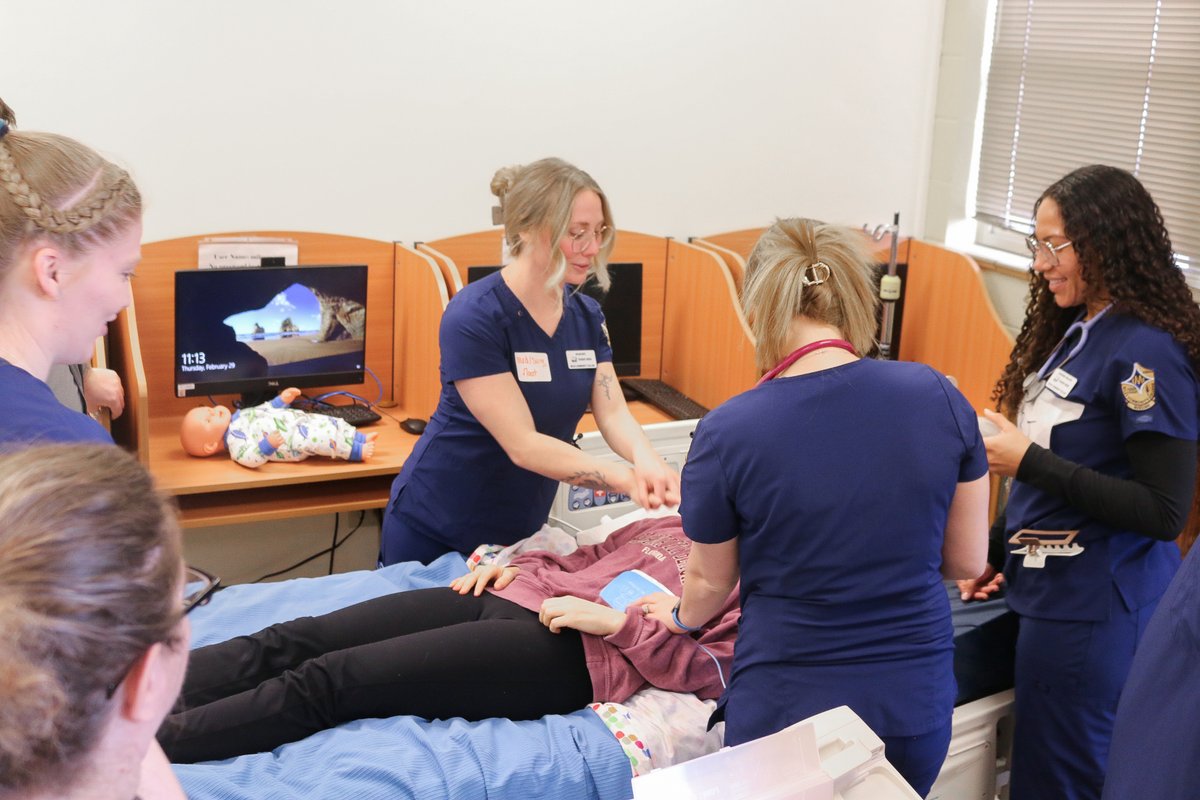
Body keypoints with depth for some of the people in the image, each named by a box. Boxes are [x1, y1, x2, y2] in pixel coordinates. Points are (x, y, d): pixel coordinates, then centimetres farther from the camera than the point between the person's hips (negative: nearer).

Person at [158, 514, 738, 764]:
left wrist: (614, 620, -13)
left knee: (326, 681, -21)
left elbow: (710, 671, -6)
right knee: (288, 644, -10)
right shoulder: (671, 528, 29)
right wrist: (518, 565, 14)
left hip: (569, 653, -7)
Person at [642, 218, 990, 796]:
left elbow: (708, 582, -2)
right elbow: (968, 560, 0)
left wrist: (679, 617, 21)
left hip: (786, 712, -2)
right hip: (917, 710, 3)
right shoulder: (939, 397, -10)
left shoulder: (728, 432, -16)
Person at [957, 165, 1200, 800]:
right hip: (1046, 590, 8)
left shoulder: (1147, 353, -18)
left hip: (1093, 610, -8)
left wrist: (1027, 461, -22)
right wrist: (997, 548, 12)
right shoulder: (1076, 331, 9)